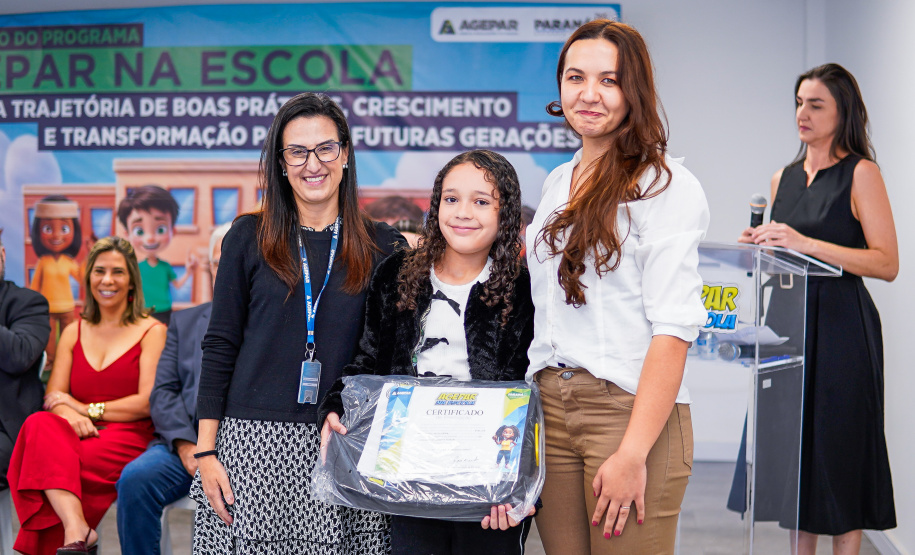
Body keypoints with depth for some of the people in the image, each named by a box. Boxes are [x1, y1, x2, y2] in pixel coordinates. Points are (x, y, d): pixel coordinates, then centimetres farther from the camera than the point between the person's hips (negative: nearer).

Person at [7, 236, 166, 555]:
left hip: (129, 437, -4)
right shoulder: (74, 333, 21)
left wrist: (87, 409, -6)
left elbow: (148, 402, -4)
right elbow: (54, 396, 9)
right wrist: (69, 415, -15)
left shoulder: (151, 331, 6)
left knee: (45, 461, -32)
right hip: (80, 433, 4)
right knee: (40, 425, -33)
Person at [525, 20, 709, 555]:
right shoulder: (559, 182, 14)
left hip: (633, 409, -6)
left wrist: (632, 454, -20)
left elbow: (673, 328, -15)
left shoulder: (668, 187, -8)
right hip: (550, 407, 6)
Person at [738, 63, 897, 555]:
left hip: (840, 328, -6)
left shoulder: (860, 173, -5)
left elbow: (887, 263, -14)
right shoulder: (783, 178, 13)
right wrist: (761, 247, 1)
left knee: (838, 448, -2)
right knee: (793, 444, 7)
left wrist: (806, 243, -20)